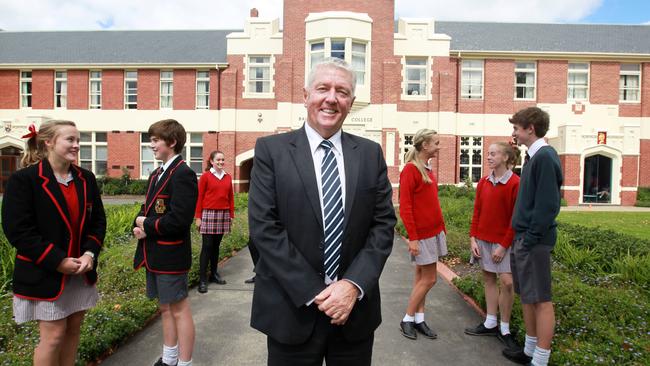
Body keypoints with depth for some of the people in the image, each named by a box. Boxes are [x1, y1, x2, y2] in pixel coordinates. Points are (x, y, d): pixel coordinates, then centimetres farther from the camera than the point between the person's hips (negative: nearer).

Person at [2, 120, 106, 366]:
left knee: (73, 329, 14)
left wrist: (90, 253, -10)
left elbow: (98, 220, 7)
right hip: (45, 274, -5)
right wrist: (58, 261, -19)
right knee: (53, 335, 2)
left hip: (81, 270, 5)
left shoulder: (86, 178, 4)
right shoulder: (23, 179, -12)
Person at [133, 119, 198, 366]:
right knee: (165, 308, 20)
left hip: (171, 254, -10)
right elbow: (147, 208, 18)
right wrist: (139, 225, -3)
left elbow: (179, 219, -25)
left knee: (179, 309, 2)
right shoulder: (156, 175, 14)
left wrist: (147, 225, -13)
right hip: (154, 253, 10)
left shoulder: (183, 174, -17)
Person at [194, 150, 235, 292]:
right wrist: (198, 217, -6)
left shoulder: (228, 177, 10)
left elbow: (231, 197, 12)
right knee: (207, 246, -3)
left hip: (223, 214, 4)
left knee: (216, 245, 11)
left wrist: (231, 215, 11)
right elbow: (199, 197, -3)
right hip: (208, 214, -4)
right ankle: (202, 279, 1)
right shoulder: (205, 176, -2)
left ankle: (214, 274, 21)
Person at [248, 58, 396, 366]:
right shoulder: (271, 150, -4)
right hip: (292, 309, -2)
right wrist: (313, 293, -14)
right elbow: (264, 227, -10)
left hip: (355, 307, 3)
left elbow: (383, 224, 1)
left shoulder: (371, 154, 4)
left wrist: (354, 285, -12)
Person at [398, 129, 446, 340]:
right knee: (429, 279, -2)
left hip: (434, 231, 8)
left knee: (421, 276, 13)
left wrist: (442, 227, 13)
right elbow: (405, 207, -18)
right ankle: (407, 320, 13)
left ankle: (419, 319, 23)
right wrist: (412, 237, -20)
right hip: (422, 234, -8)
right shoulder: (410, 170, -15)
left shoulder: (428, 170, 11)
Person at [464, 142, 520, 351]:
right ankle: (490, 324, 21)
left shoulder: (515, 183, -12)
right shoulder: (483, 182, 5)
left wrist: (504, 245, -14)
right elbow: (477, 212, 7)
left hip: (503, 241, -5)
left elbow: (516, 218, -12)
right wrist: (473, 238, 0)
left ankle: (504, 329, 9)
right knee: (488, 278, 11)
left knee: (507, 281, -6)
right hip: (483, 238, 5)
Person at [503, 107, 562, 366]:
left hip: (534, 240, -10)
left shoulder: (545, 157, -15)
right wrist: (521, 238, 15)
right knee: (527, 296, 17)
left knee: (540, 299, 0)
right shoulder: (532, 156, 13)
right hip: (524, 237, 10)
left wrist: (530, 240, -18)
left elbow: (547, 205, -20)